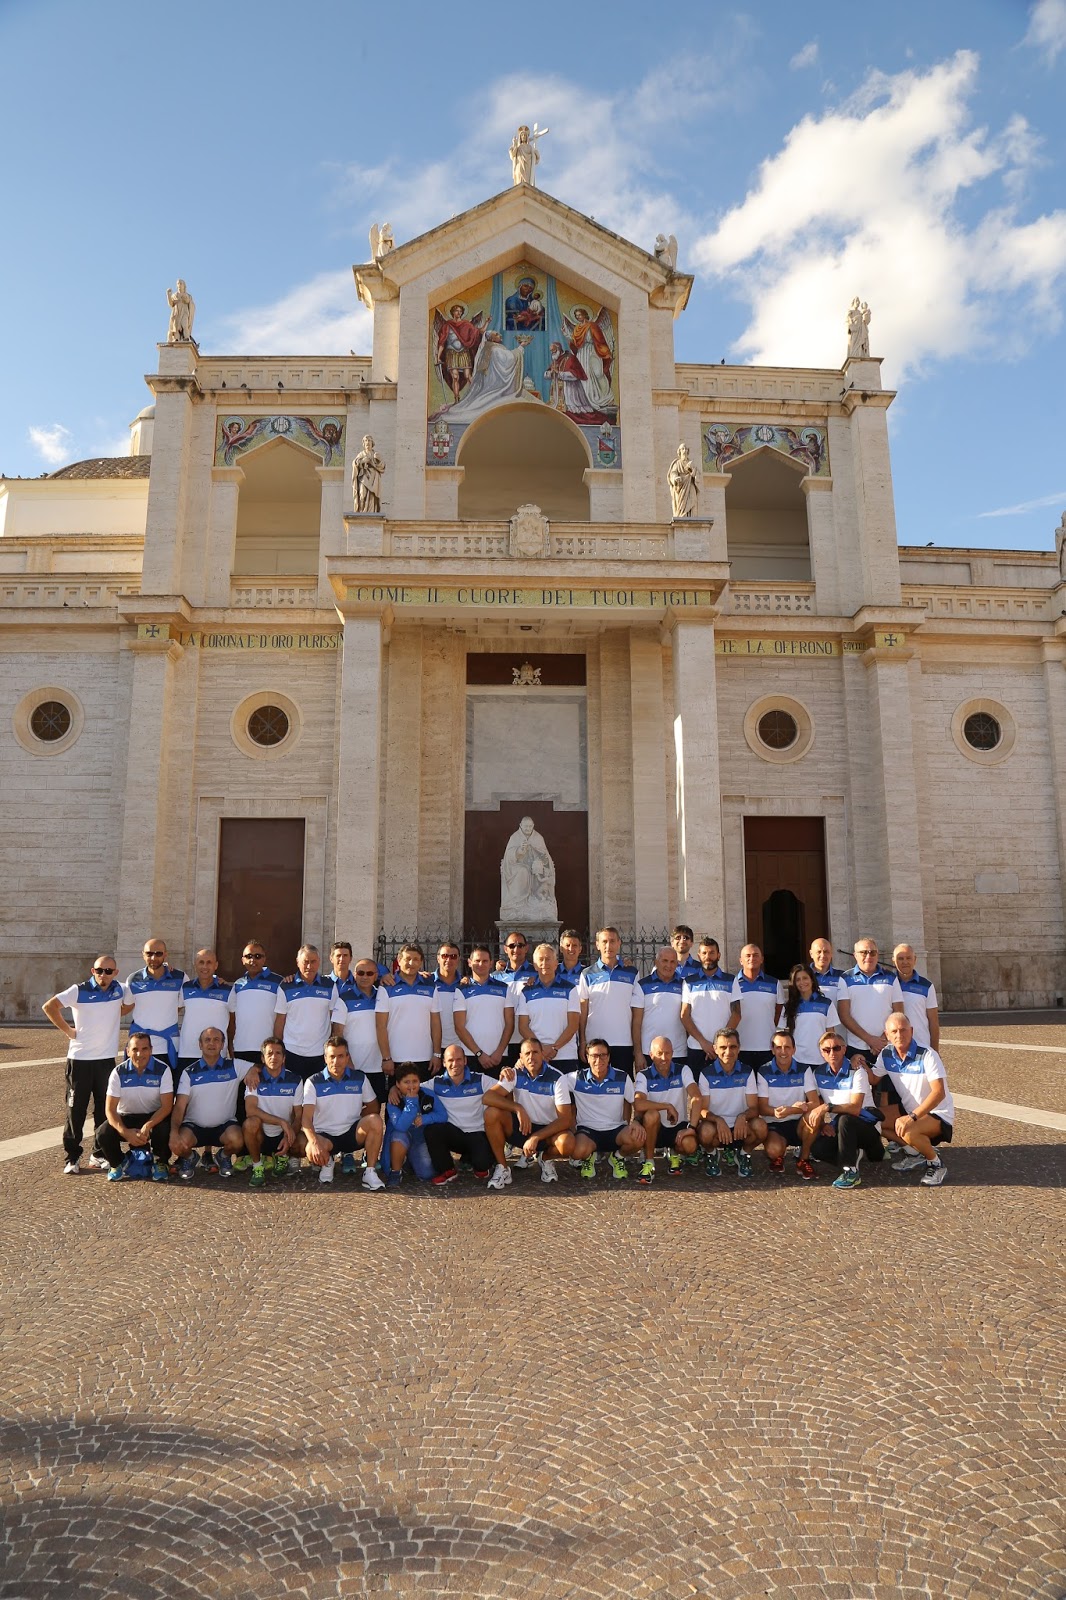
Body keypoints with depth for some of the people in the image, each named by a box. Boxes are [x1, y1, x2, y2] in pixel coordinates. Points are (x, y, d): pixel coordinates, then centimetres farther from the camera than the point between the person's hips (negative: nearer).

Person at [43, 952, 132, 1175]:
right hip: (80, 1058, -3)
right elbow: (49, 1007, -9)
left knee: (105, 1109, 7)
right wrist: (68, 1030, -9)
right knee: (76, 1109, 2)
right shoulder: (79, 991, -9)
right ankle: (72, 1158, 12)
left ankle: (100, 1154, 19)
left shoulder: (120, 990, 2)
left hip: (107, 1058, 3)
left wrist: (114, 1015, 7)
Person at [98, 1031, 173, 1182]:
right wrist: (125, 1132, -29)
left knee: (165, 1130, -34)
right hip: (126, 1117, 2)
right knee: (103, 1134, -27)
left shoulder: (163, 1070, -15)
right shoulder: (118, 1072, -10)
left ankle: (160, 1164, -1)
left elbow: (167, 1106, -17)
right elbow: (110, 1109, -11)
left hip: (154, 1117, -2)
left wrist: (147, 1126, -35)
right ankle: (116, 1164, 7)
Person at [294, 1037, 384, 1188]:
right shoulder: (313, 1082, -4)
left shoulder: (359, 1079, 3)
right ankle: (327, 1162, 3)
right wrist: (315, 1143, -31)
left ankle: (370, 1173, -18)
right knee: (312, 1152, -37)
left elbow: (373, 1108, 10)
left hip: (352, 1134, 1)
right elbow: (306, 1118, -13)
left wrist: (352, 1118, -7)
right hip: (324, 1136, -1)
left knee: (374, 1120, -30)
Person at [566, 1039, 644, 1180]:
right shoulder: (577, 1078, -6)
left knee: (638, 1139, -30)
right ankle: (588, 1157, 9)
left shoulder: (623, 1078, -3)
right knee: (579, 1151, -35)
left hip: (616, 1129, 1)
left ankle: (617, 1157, 8)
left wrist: (636, 1122, -15)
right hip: (587, 1129, -1)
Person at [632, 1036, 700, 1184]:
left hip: (678, 1127, 1)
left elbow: (696, 1099, -19)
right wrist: (668, 1106, -24)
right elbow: (638, 1105, -26)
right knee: (652, 1114, -35)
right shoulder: (644, 1076, -10)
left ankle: (674, 1153, 9)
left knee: (690, 1144, -32)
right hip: (655, 1129, -1)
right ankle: (649, 1163, -16)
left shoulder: (683, 1070, -6)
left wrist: (691, 1127, -29)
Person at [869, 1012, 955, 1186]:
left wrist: (912, 1117, -35)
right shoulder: (887, 1054, -4)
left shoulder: (926, 1054, -23)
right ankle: (915, 1153, 12)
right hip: (909, 1110, 7)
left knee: (909, 1132, -34)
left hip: (937, 1113, -7)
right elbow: (874, 1079, 5)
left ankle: (936, 1164, -2)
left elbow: (939, 1092, -29)